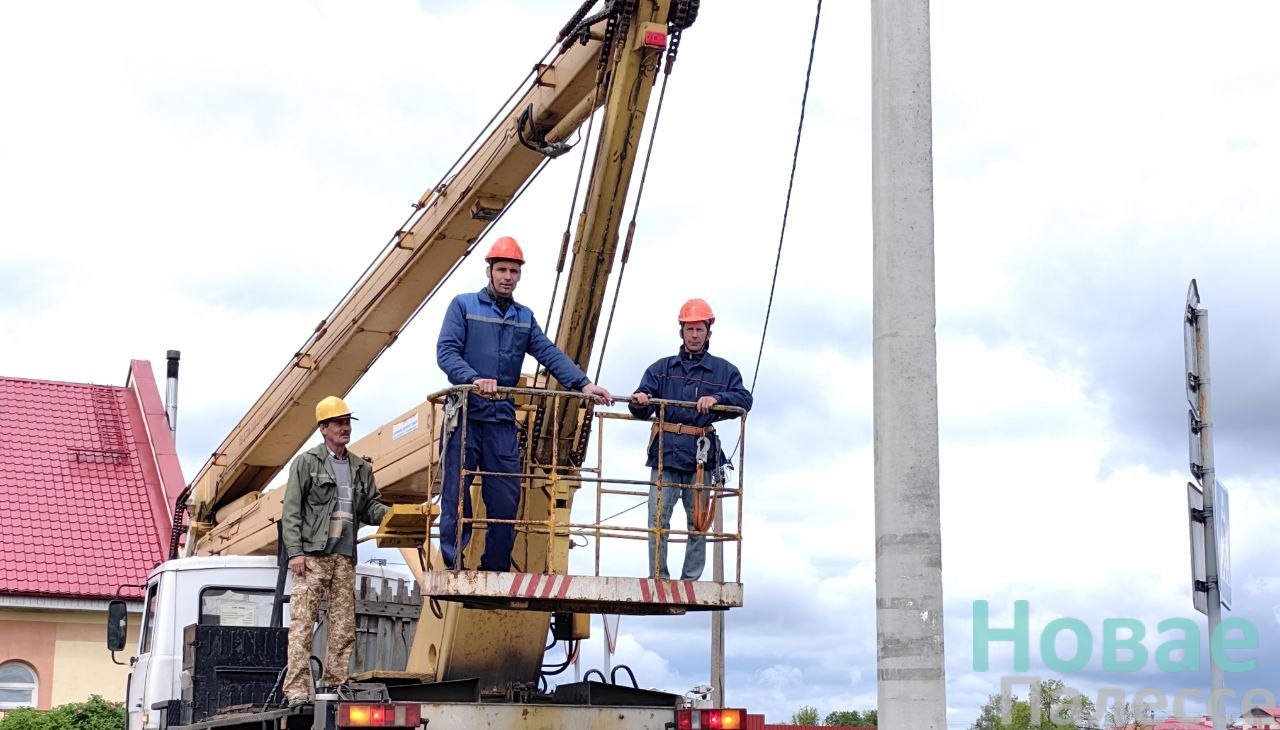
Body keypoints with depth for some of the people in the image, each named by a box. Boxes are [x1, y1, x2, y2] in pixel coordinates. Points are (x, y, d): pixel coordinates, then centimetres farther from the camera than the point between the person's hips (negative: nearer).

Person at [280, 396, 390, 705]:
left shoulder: (361, 468, 17)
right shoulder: (307, 462, 2)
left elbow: (370, 508, 17)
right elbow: (291, 511, -2)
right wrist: (295, 552, -12)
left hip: (345, 556, 5)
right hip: (312, 554, -5)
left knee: (344, 624, 4)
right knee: (302, 621, -9)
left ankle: (337, 682, 9)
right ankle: (297, 688, -9)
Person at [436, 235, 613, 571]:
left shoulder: (524, 317, 17)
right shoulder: (463, 305, 3)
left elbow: (550, 354, 5)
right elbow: (446, 351, -8)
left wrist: (583, 384, -11)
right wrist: (474, 379, -26)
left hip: (503, 419, 4)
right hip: (465, 415, -4)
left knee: (506, 500, 2)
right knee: (456, 495, -3)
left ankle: (496, 573, 10)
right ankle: (453, 568, 2)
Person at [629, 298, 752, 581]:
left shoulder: (723, 370, 13)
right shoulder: (662, 368, 16)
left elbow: (744, 399, -1)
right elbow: (642, 412, 7)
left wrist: (716, 398, -19)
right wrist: (639, 402, -17)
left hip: (701, 456, 0)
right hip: (666, 452, 0)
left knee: (698, 521, 2)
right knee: (658, 517, -7)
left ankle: (691, 580, 8)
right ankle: (658, 578, -2)